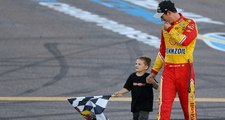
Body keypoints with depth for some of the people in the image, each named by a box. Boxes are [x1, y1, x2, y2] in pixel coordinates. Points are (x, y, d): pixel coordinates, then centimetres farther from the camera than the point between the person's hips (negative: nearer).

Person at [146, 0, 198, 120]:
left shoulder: (189, 24, -3)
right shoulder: (165, 27, 15)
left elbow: (185, 41, -21)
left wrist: (170, 29, -10)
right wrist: (154, 71, 20)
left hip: (184, 70, -5)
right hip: (168, 70, 5)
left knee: (188, 104, 1)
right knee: (164, 104, -7)